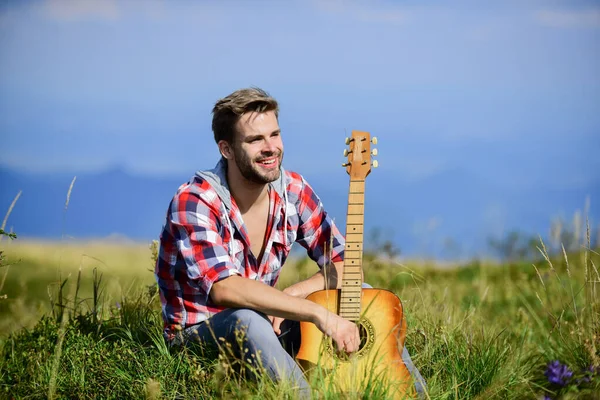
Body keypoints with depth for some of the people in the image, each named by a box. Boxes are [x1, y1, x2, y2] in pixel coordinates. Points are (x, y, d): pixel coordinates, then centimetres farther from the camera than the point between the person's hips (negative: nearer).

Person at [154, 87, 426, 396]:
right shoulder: (194, 202, -21)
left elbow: (345, 266, 0)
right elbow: (223, 289, -36)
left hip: (266, 323, 6)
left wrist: (289, 296, -19)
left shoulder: (293, 190, -4)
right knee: (247, 319, -38)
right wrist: (318, 314, -40)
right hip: (198, 334, -6)